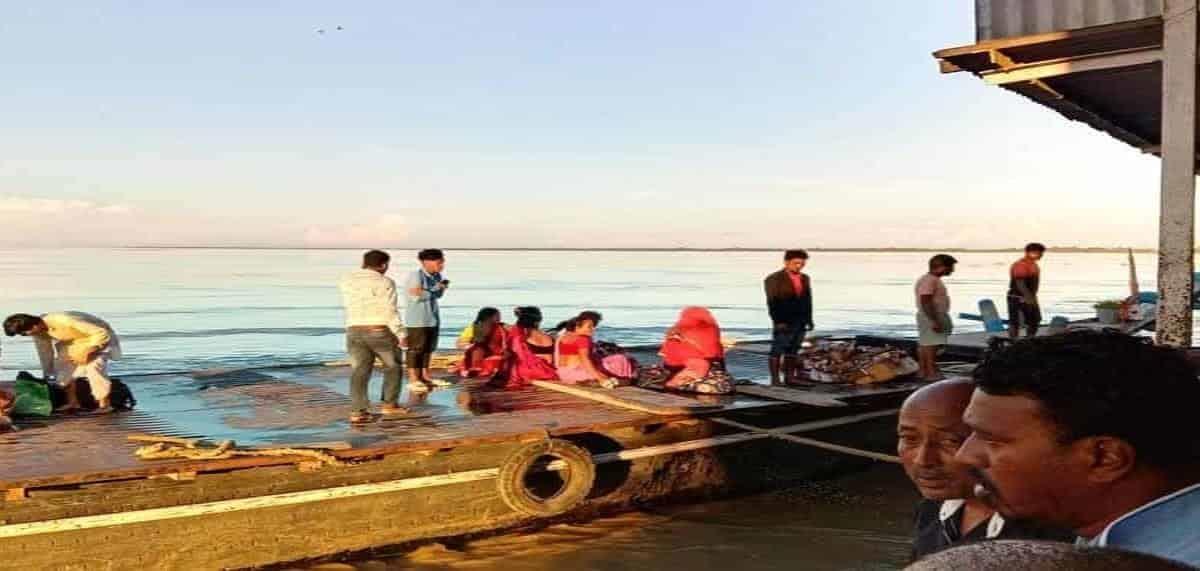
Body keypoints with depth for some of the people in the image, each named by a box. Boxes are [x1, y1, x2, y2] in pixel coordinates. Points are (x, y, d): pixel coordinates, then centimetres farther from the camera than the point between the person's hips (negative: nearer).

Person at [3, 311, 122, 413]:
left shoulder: (65, 322, -38)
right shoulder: (39, 329, -14)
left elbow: (102, 333, -35)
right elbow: (45, 351, 4)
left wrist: (85, 352, -34)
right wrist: (46, 374, 9)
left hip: (100, 337, -8)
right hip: (74, 341, 8)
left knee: (93, 366, -24)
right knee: (63, 365, -4)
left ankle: (105, 405, -18)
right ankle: (72, 402, 8)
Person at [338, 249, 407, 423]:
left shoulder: (346, 281, 9)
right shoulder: (384, 282, -7)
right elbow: (390, 311, -14)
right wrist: (400, 334, -11)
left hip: (355, 332, 4)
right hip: (381, 332, -4)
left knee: (360, 371, 3)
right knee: (393, 366, 14)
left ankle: (357, 411, -8)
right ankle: (389, 404, 12)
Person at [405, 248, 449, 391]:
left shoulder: (436, 275, 8)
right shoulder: (415, 275, -14)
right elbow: (416, 295, -22)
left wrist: (443, 287, -2)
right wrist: (435, 288, -17)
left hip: (432, 317, 8)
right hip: (417, 319, -8)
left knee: (429, 348, 12)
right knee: (415, 348, -5)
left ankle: (425, 375, 23)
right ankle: (414, 379, -4)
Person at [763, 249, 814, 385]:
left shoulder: (805, 279, 13)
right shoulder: (774, 279, -4)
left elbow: (808, 300, 17)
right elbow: (772, 302, -10)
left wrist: (809, 319, 12)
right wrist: (779, 321, -16)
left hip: (800, 322, 6)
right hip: (783, 323, -6)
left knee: (793, 350, 8)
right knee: (777, 351, -3)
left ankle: (790, 377, 13)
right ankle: (775, 379, -1)